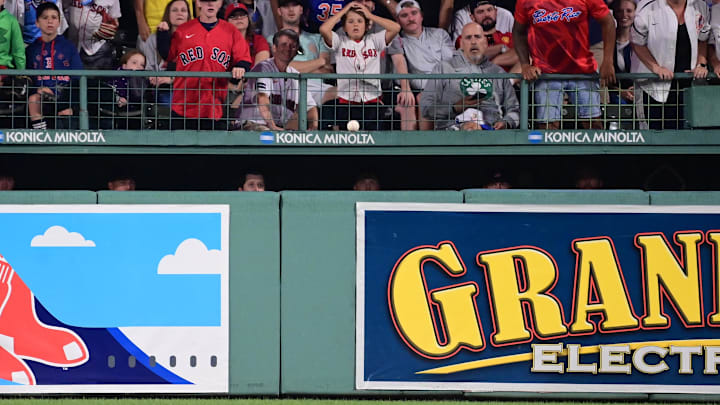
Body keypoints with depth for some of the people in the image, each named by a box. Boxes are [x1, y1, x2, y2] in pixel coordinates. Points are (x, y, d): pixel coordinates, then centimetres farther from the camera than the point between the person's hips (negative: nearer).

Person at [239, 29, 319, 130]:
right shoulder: (263, 68, -4)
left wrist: (313, 127, -3)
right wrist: (272, 126, -33)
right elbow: (262, 98, -20)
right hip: (255, 123, -6)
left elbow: (310, 106, 20)